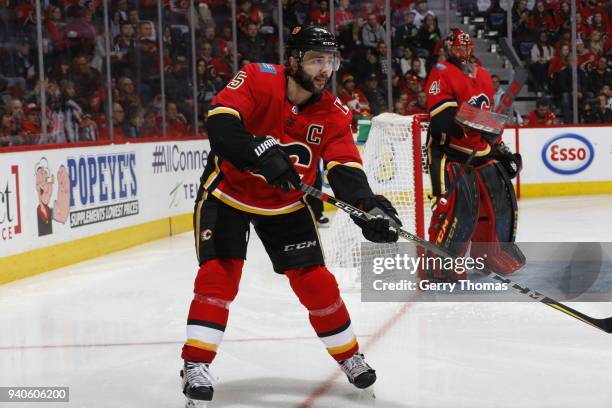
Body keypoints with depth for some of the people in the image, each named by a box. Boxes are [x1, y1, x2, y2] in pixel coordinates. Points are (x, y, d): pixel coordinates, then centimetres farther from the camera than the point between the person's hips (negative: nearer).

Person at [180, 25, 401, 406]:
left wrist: (369, 205, -37)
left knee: (314, 280, 2)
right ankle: (196, 365, -7)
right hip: (228, 191, -3)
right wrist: (260, 153, -51)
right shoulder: (257, 80, -24)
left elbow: (345, 167, -19)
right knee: (220, 273, -15)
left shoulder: (333, 113, -12)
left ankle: (350, 355, 20)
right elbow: (220, 123, -36)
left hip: (287, 203, 4)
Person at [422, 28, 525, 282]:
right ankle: (436, 264, -18)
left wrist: (500, 147, 21)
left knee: (501, 197, 9)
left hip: (479, 150, 8)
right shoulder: (442, 73, -9)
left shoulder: (483, 76, 16)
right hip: (448, 150, -8)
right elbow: (442, 117, -22)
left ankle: (490, 250, 28)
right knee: (456, 202, -22)